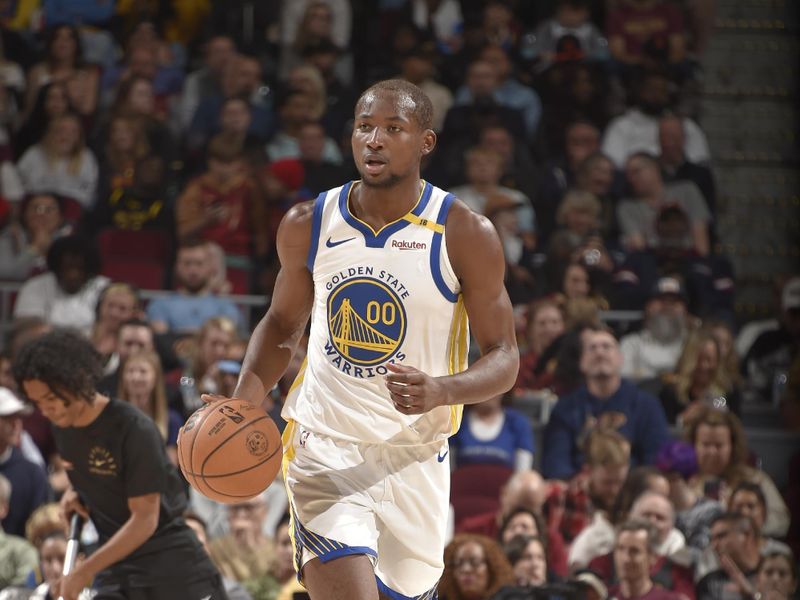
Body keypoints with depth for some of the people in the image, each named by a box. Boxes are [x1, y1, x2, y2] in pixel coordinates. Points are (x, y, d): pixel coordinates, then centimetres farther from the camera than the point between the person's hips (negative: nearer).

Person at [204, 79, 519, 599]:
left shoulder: (466, 235, -7)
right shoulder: (308, 226, 0)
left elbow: (504, 360, -4)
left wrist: (441, 391, -25)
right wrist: (242, 406, -1)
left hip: (413, 459, 1)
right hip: (324, 452, 0)